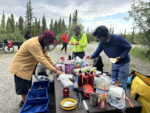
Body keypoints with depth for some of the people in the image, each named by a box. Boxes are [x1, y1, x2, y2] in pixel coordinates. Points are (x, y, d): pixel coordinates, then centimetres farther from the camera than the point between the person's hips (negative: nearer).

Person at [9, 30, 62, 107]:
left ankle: (24, 101, 40)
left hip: (27, 67, 9)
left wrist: (55, 65, -8)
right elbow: (42, 60, -36)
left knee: (27, 87, 21)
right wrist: (55, 70, -33)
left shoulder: (41, 43, 0)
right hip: (20, 68, -9)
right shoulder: (33, 44, -32)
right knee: (23, 89, 6)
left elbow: (46, 56, 1)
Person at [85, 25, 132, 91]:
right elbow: (97, 52, -2)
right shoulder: (102, 42, -11)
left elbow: (128, 47, -17)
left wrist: (120, 57, -28)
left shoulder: (117, 38, -28)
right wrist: (91, 56, -23)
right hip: (114, 63, 6)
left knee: (121, 83, 0)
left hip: (123, 63, -5)